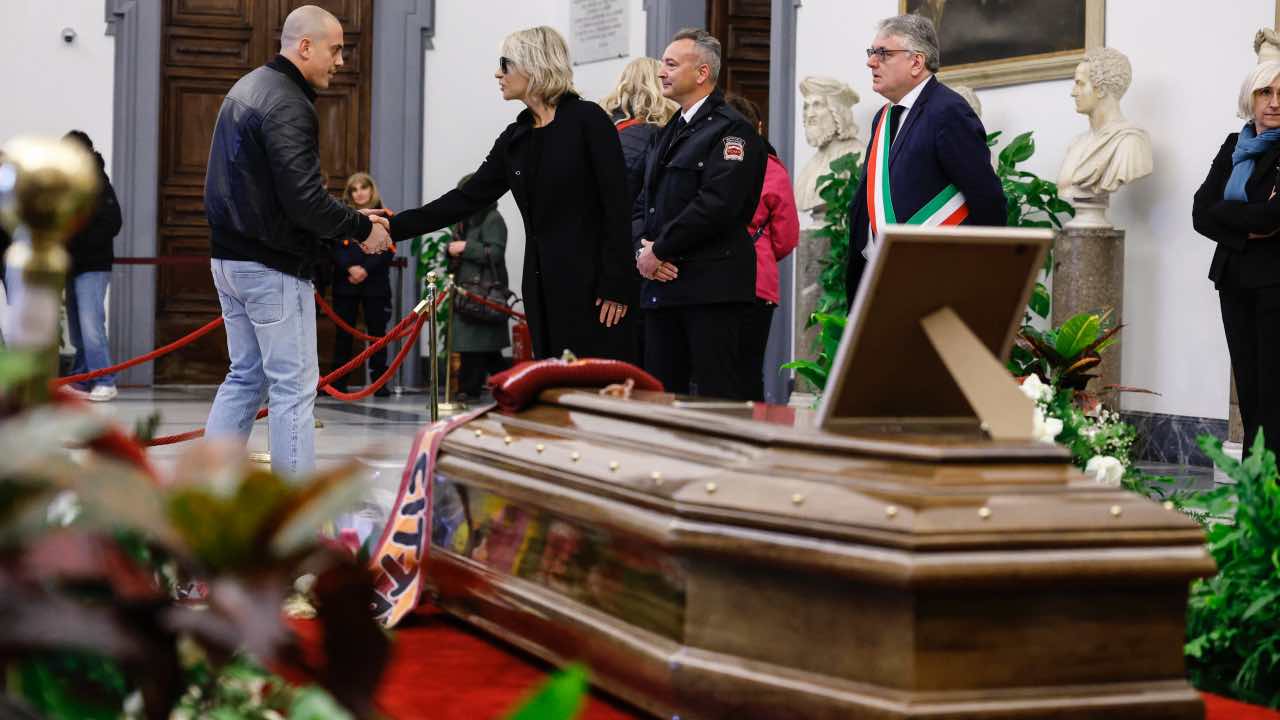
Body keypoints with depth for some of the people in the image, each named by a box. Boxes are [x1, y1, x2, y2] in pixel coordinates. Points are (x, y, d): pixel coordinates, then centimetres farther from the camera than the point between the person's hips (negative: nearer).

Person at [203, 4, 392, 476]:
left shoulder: (247, 88, 14)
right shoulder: (288, 105, -17)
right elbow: (304, 200, -25)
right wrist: (362, 229, -10)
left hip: (230, 259, 10)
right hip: (273, 267, -10)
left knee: (245, 377, 16)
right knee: (294, 387, -3)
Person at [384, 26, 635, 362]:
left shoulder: (587, 120, -8)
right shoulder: (514, 138, 13)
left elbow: (617, 205, -11)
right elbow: (467, 199, 13)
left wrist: (616, 286, -16)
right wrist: (394, 227, 6)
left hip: (592, 282, -7)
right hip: (544, 289, 7)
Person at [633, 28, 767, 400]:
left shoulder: (732, 129, -7)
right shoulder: (670, 132, 21)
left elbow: (716, 205, -18)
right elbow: (644, 202, 20)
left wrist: (659, 251, -12)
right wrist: (643, 249, 0)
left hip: (712, 287, -8)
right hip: (662, 285, 8)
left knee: (718, 395, -8)